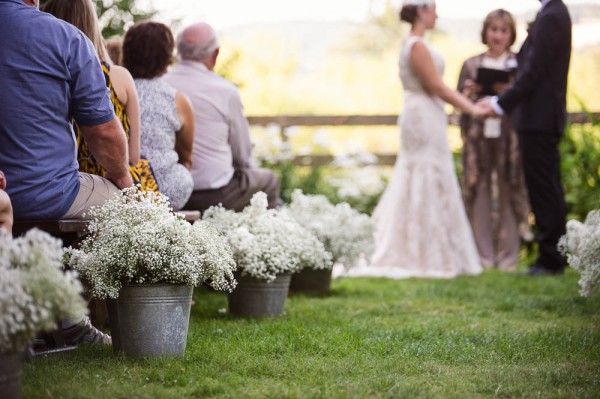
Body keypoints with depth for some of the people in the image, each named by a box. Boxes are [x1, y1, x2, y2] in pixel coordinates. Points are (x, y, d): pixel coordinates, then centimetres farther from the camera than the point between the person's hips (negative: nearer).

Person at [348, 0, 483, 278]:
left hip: (423, 120, 10)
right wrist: (471, 109, -10)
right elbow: (437, 87, -16)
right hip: (424, 119, -10)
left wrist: (468, 102, 14)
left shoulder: (414, 44, 15)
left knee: (418, 188, 11)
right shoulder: (418, 46, -15)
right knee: (428, 185, -5)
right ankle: (426, 257, 0)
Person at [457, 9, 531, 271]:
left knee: (509, 194, -2)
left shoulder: (519, 64, 7)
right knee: (479, 194, 1)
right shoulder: (471, 65, 13)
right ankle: (484, 256, 9)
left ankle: (508, 257, 5)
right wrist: (470, 91, -7)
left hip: (508, 137, -2)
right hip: (478, 136, 2)